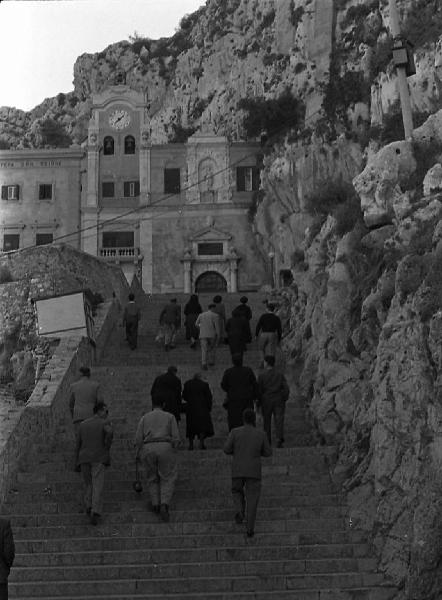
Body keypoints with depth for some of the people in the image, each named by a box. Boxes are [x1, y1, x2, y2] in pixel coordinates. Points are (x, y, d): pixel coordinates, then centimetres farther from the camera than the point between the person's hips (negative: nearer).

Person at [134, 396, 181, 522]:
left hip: (148, 448, 2)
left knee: (152, 478, 18)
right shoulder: (170, 417, 14)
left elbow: (138, 438, 9)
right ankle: (164, 504, -14)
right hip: (165, 446, -1)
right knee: (167, 478, 4)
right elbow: (176, 437, 5)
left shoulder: (144, 418, 17)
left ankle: (155, 504, 11)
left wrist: (138, 455, 19)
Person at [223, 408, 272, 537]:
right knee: (252, 499, 7)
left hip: (238, 470, 0)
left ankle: (239, 510, -4)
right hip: (254, 471, 0)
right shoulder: (261, 435, -2)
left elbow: (226, 449, -7)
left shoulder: (235, 432, -4)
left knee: (237, 492, 24)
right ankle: (250, 528, 2)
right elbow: (268, 452, 6)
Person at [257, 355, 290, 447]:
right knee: (279, 420, -1)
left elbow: (259, 390, -4)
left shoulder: (262, 375, -4)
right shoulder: (280, 374, 3)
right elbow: (286, 388, 0)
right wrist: (284, 399, 10)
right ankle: (279, 439, -16)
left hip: (266, 401, -1)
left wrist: (258, 402, 3)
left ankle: (268, 441, 15)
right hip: (279, 401, 1)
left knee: (266, 421, 11)